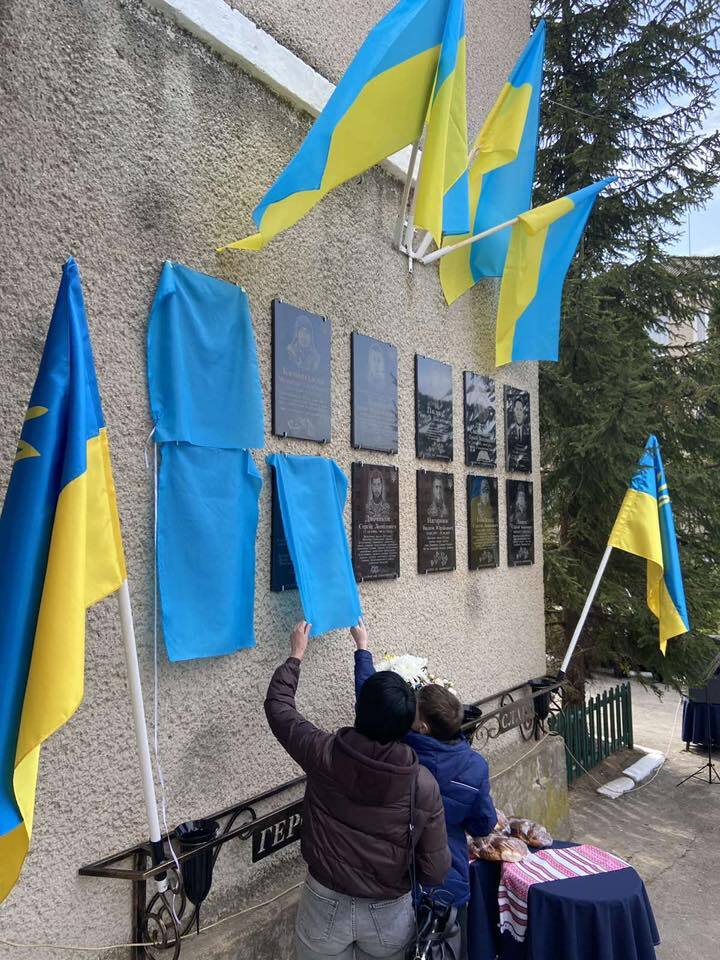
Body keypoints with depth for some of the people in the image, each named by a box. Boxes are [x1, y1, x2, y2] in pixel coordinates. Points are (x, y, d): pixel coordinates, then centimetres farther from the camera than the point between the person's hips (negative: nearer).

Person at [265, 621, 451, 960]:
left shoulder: (324, 755, -19)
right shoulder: (423, 785, -19)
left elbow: (278, 705, -3)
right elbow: (435, 871, -10)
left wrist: (296, 654, 9)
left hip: (326, 905, 0)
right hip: (389, 912, 1)